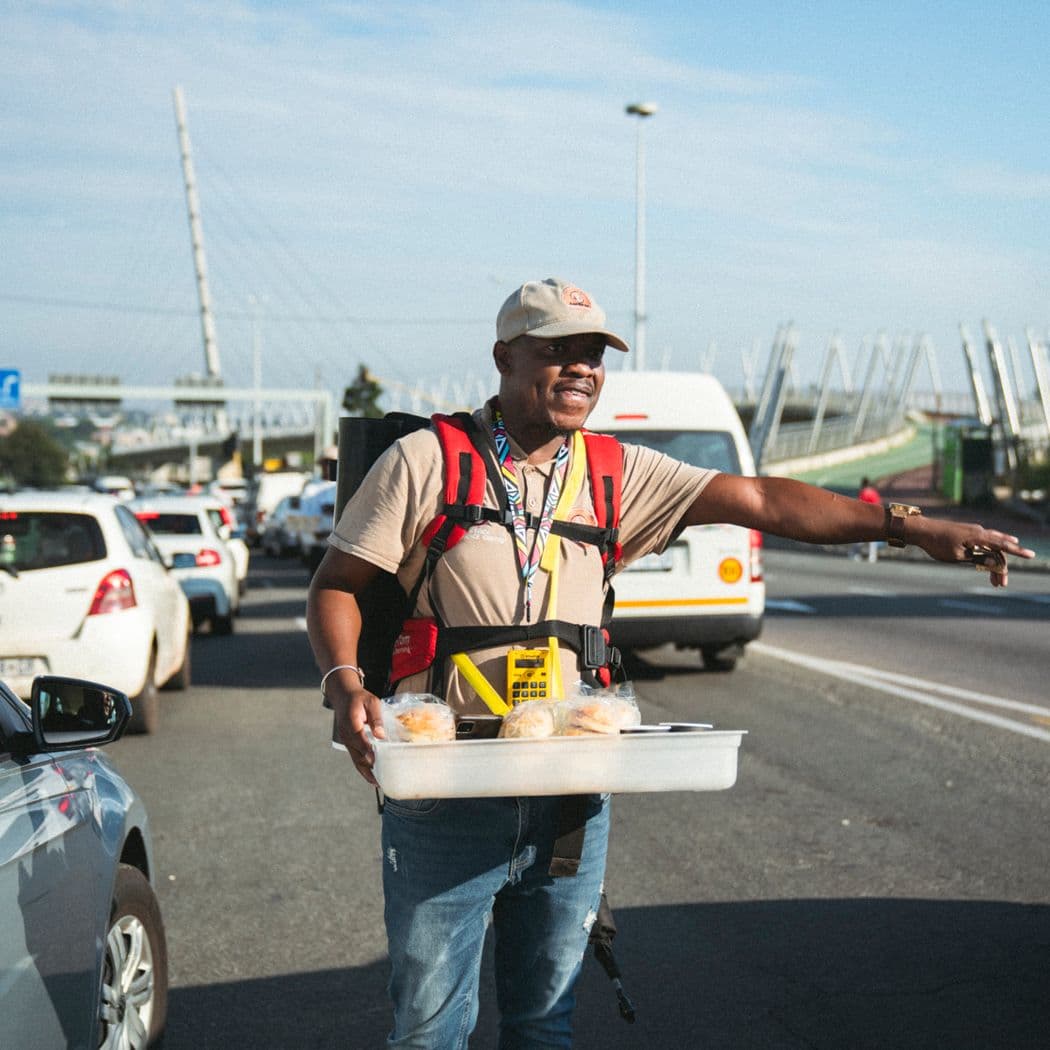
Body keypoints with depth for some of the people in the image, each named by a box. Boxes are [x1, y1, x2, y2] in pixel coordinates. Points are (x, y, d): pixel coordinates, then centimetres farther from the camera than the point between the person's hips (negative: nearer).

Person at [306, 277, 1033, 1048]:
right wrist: (346, 683, -20)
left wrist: (907, 526, -8)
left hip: (571, 801, 3)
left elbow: (759, 500, 0)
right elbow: (338, 582, -1)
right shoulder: (424, 461, -2)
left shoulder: (616, 474, 7)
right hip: (444, 801, -3)